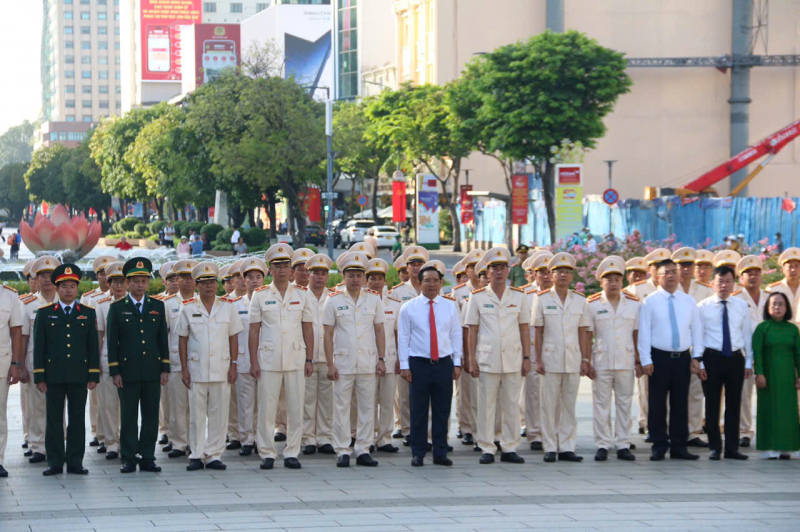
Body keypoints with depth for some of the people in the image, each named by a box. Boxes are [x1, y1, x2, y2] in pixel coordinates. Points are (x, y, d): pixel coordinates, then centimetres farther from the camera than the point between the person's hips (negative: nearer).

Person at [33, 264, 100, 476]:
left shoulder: (88, 313, 8)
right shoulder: (45, 313, 5)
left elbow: (93, 346, 7)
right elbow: (39, 347, 3)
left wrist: (94, 375, 0)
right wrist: (39, 376, -3)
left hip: (79, 376, 1)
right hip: (53, 376, -1)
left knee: (77, 420, 3)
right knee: (54, 420, 2)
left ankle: (75, 462, 8)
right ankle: (55, 462, 7)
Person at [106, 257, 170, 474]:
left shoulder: (157, 306, 10)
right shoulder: (117, 308, 3)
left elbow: (163, 339, 11)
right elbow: (112, 341, 1)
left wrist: (165, 368, 5)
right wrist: (114, 372, -5)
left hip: (152, 371, 2)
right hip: (128, 371, -2)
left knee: (151, 416, 3)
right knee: (128, 417, 1)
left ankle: (147, 458, 10)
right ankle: (129, 459, 6)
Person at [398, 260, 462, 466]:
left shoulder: (450, 307, 9)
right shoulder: (408, 308, 2)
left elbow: (456, 336, 11)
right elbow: (403, 338, 3)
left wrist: (457, 363, 5)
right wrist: (404, 365, -3)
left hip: (444, 364, 2)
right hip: (418, 364, -2)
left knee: (442, 411, 4)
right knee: (418, 411, 0)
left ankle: (440, 453, 10)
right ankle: (418, 454, 6)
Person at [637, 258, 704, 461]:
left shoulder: (689, 302, 10)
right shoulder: (650, 302, 0)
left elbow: (696, 330, 11)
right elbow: (644, 332, -3)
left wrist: (696, 358, 3)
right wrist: (646, 360, -9)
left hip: (683, 358, 3)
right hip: (659, 358, -3)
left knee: (681, 404, 6)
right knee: (657, 404, 0)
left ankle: (679, 447, 12)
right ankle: (659, 446, 7)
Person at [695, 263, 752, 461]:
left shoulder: (741, 306, 8)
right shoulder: (703, 307, -1)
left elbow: (747, 335, 10)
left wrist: (748, 362, 5)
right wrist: (699, 363, -8)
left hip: (736, 359, 2)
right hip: (712, 358, -2)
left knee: (734, 405, 5)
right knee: (712, 405, 2)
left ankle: (732, 448, 11)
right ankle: (715, 448, 10)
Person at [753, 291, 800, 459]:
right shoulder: (762, 327, -2)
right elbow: (756, 352, -6)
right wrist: (759, 373, -14)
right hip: (769, 374, -3)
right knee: (770, 408, -3)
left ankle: (785, 448, 7)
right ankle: (770, 448, -1)